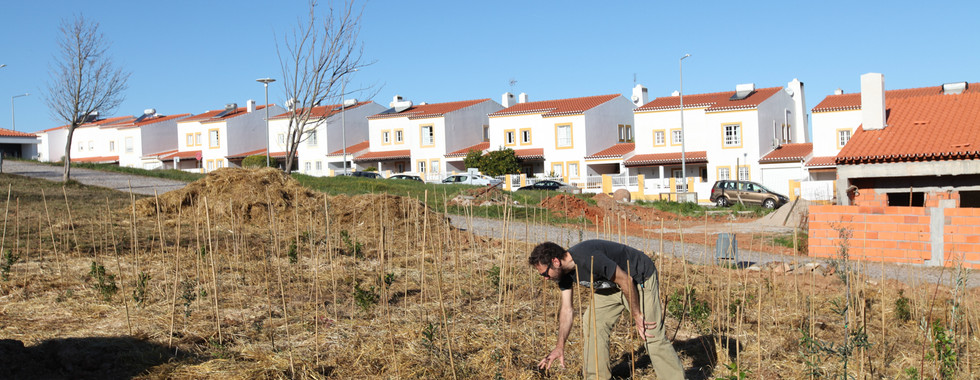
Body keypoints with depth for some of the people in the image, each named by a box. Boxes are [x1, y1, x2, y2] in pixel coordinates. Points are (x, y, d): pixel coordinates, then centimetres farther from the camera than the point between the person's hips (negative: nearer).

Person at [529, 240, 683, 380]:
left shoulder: (589, 259, -35)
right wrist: (560, 346, -6)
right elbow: (567, 310, -1)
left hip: (639, 279, -8)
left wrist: (637, 315, -17)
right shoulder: (564, 272, -7)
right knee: (592, 322, 2)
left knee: (651, 335, -11)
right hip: (612, 285, 9)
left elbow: (626, 280, -26)